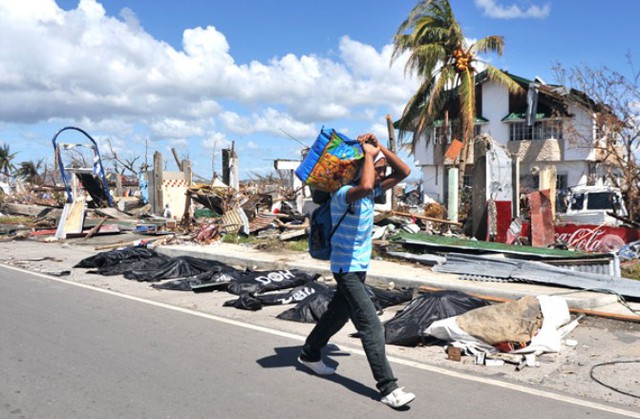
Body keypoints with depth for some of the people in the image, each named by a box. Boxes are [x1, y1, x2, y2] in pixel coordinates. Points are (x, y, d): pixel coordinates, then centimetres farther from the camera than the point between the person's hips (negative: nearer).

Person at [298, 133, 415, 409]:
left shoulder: (372, 191, 5)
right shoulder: (343, 194, -23)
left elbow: (403, 172, 5)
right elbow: (364, 187, -46)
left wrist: (379, 147, -5)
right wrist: (368, 154, -31)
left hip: (360, 267, 10)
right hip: (347, 269, -10)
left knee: (338, 314, 22)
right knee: (371, 326, -12)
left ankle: (309, 355, 42)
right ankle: (388, 388, -8)